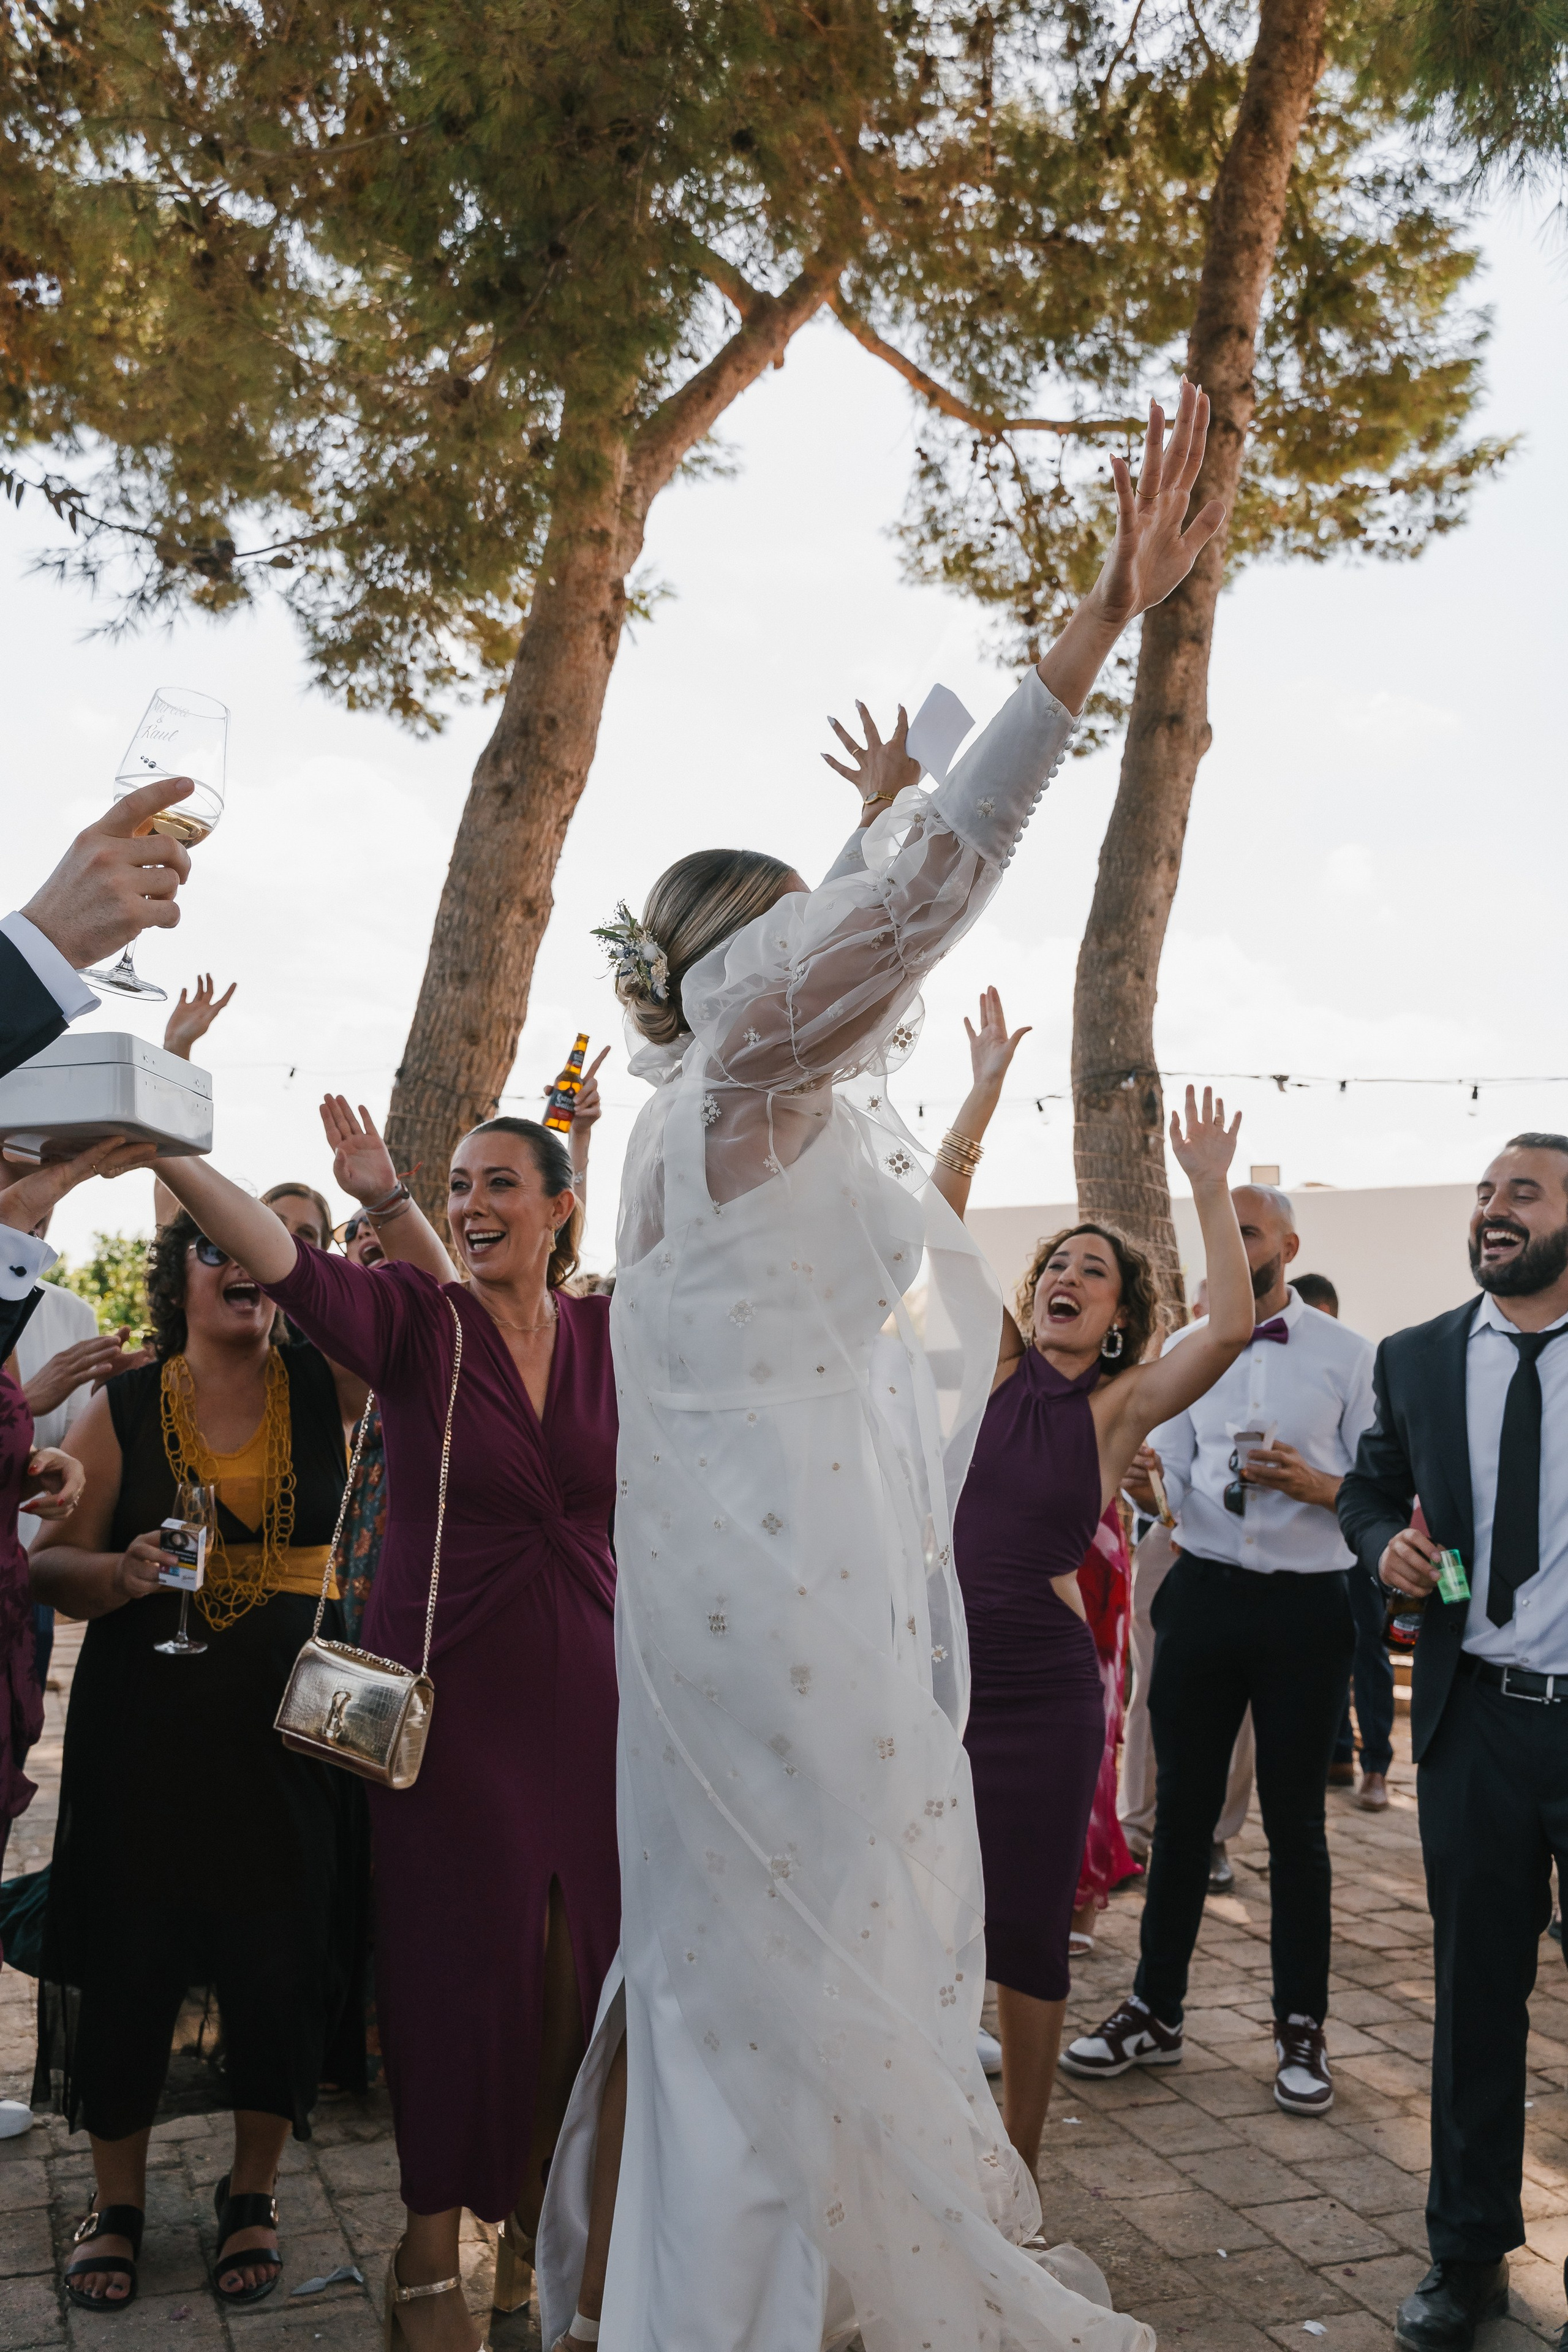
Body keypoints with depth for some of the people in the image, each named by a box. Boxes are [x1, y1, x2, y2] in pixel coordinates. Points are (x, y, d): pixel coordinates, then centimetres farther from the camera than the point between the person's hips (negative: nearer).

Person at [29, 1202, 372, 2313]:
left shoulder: (323, 1385, 0)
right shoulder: (122, 1407, 0)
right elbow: (52, 1565, 2)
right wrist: (123, 1572, -19)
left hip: (292, 1718, 0)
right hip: (146, 1717, 0)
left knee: (282, 1958, 7)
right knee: (130, 1953, 8)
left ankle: (253, 2192, 30)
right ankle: (118, 2202, 30)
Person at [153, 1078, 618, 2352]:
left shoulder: (605, 1334, 3)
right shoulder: (415, 1324, -7)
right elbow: (277, 1252, -21)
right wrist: (157, 1139, -34)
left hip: (584, 1696, 3)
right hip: (447, 1695, -3)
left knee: (577, 1962, 10)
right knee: (454, 1956, 6)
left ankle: (540, 2219, 32)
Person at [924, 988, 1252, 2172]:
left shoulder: (1122, 1405, -1)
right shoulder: (996, 1365, 4)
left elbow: (1233, 1326, -18)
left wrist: (1211, 1186, -16)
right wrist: (987, 1089, -5)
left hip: (1041, 1684, -2)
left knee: (1028, 1929, 6)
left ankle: (1017, 2167, 24)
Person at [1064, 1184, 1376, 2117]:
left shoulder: (1347, 1355, 1)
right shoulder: (1187, 1347, 8)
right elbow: (1167, 1477, 2)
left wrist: (1318, 1485, -19)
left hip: (1307, 1605, -2)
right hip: (1205, 1592, 2)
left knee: (1295, 1821, 8)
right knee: (1183, 1810, 9)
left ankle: (1302, 2029, 21)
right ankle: (1156, 2011, 22)